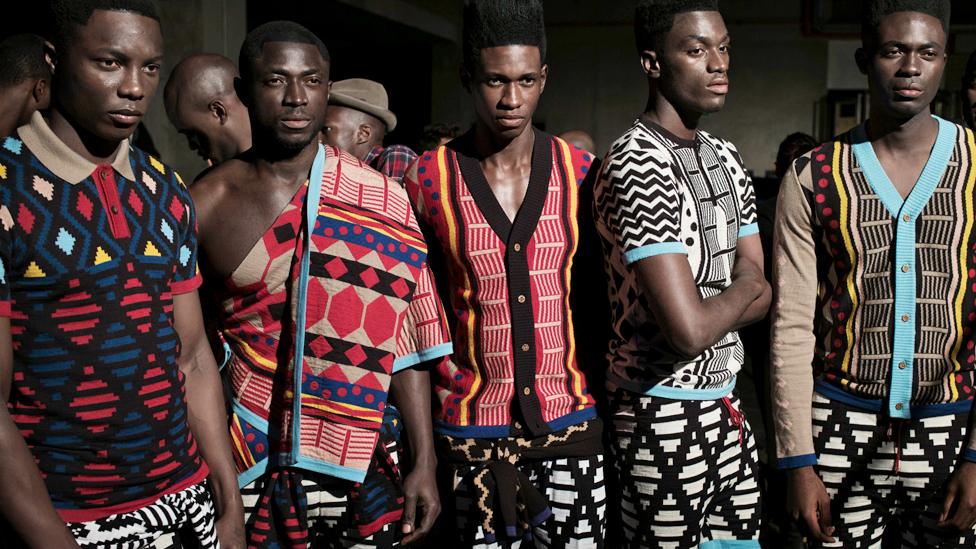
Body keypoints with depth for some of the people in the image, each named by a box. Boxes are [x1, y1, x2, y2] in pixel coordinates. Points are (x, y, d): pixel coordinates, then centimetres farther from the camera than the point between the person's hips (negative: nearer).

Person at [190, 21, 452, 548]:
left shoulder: (382, 200, -3)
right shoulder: (205, 204, -3)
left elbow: (406, 341, -1)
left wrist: (424, 461, -3)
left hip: (362, 465, 0)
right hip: (249, 466, 0)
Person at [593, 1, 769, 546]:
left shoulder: (726, 158, 10)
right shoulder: (639, 165, -18)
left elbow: (762, 298, 7)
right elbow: (690, 330, -26)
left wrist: (710, 305, -13)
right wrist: (742, 289, -6)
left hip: (727, 409, 8)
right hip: (665, 419, -8)